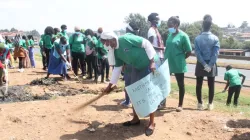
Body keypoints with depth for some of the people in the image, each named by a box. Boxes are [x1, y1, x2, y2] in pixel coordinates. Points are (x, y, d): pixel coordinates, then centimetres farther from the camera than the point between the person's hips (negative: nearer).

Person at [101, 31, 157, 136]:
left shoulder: (126, 39, -21)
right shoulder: (116, 52, 3)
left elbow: (146, 43, -21)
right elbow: (117, 68, 11)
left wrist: (152, 62, -24)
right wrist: (110, 85, 12)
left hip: (149, 66, -9)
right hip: (137, 68, 9)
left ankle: (151, 123, 7)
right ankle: (136, 119, 26)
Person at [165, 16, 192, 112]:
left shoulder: (183, 36, -11)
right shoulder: (170, 35, 8)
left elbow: (189, 52, -10)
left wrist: (181, 59, -1)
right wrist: (165, 58, 7)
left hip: (178, 65, -6)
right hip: (167, 64, 6)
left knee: (180, 85, 8)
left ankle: (180, 105, 20)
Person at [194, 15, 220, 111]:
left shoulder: (197, 38, -7)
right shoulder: (215, 38, -7)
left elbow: (197, 53, -10)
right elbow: (215, 54, -12)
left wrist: (204, 65, -8)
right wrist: (209, 65, -10)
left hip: (200, 65, 0)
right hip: (211, 65, 0)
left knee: (199, 85, 9)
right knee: (211, 85, 9)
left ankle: (200, 104, 12)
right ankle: (210, 104, 14)